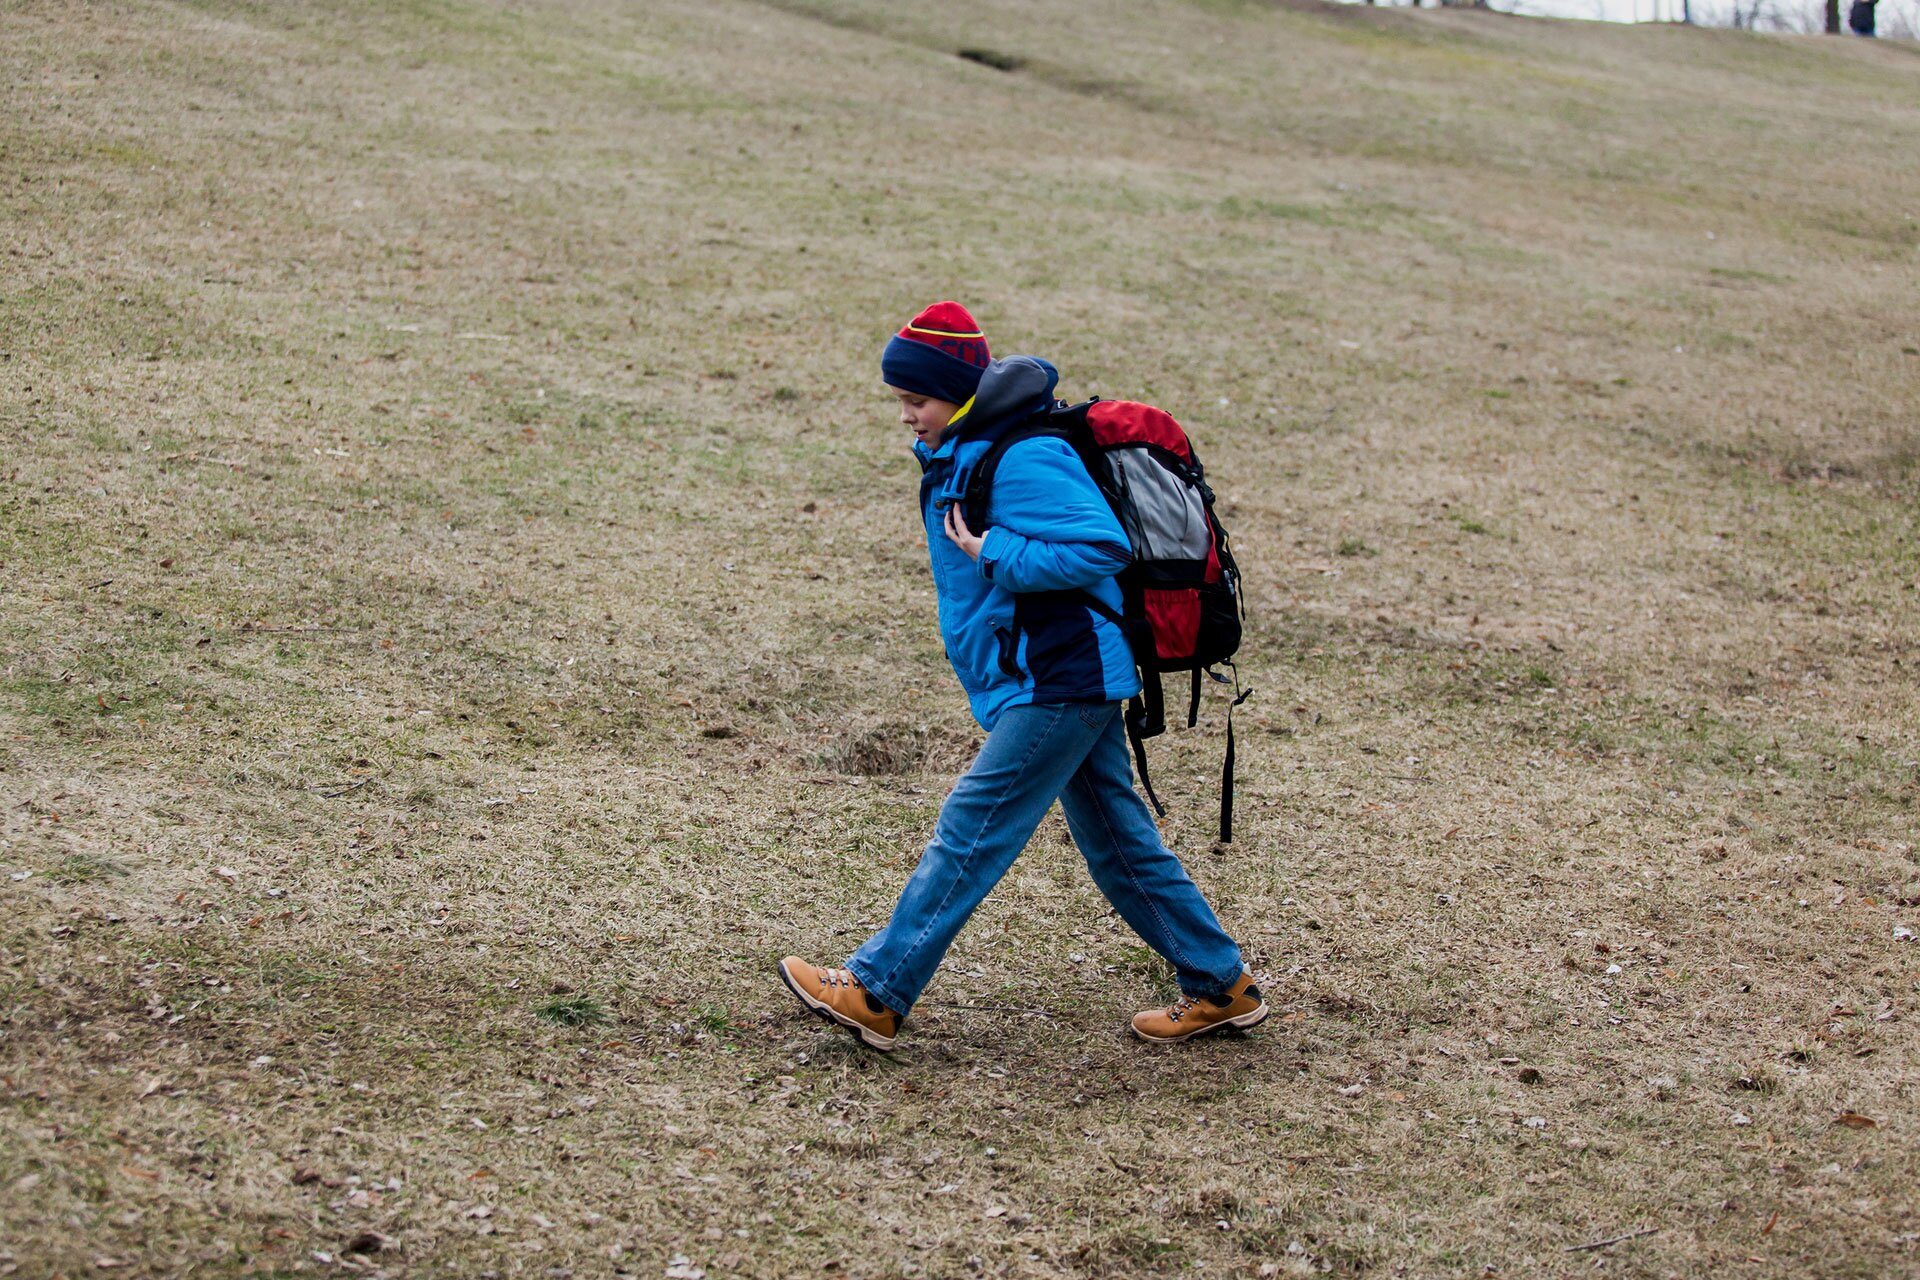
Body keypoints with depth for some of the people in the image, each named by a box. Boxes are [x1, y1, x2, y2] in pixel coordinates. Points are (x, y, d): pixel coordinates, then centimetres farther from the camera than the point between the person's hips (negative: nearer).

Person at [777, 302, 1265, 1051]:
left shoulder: (1024, 461, -20)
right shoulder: (961, 456, 10)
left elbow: (1104, 548, -26)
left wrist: (992, 556, -22)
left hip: (1059, 686, -11)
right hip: (1072, 680, 11)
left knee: (970, 834, -6)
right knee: (1117, 840, 14)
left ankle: (874, 994, -1)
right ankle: (1220, 987, 22)